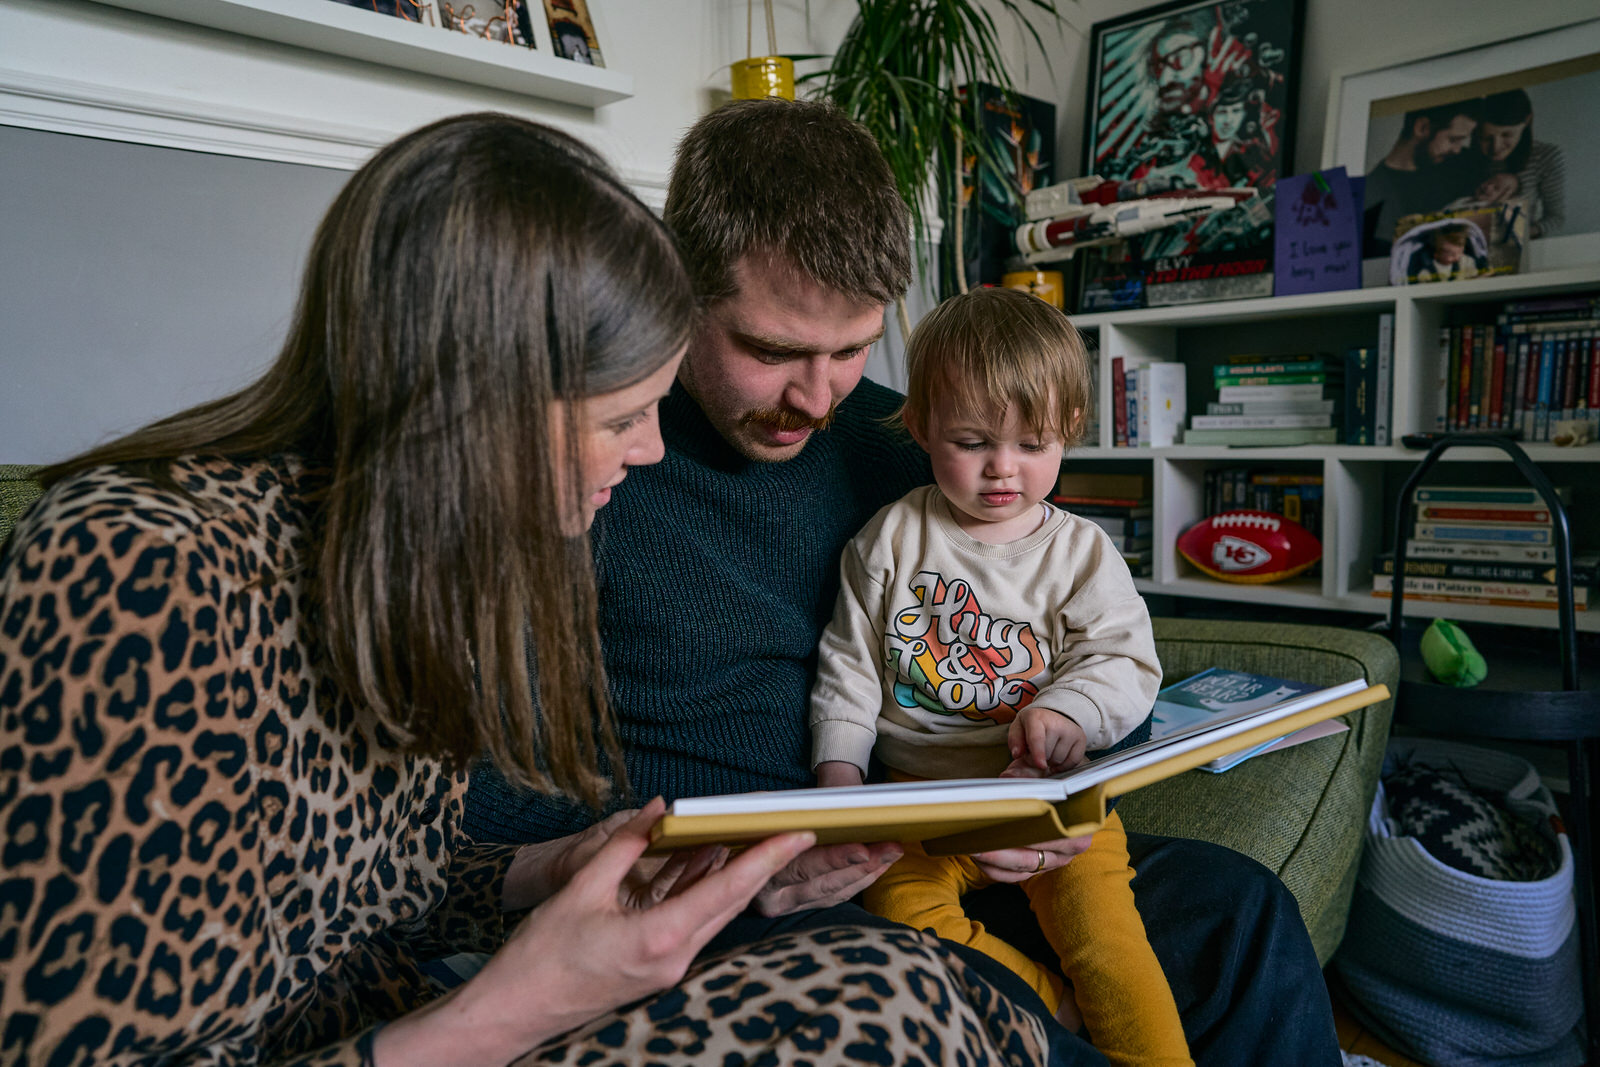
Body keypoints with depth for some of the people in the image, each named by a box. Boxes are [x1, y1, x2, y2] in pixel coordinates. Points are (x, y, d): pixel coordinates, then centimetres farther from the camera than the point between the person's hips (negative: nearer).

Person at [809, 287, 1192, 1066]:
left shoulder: (1082, 551, 5)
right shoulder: (891, 539, 4)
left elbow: (1128, 665, -1)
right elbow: (849, 663, 7)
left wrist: (1066, 710, -21)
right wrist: (838, 764, -4)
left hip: (1052, 798, 0)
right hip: (916, 796, 1)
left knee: (1099, 915, -23)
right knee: (896, 900, -24)